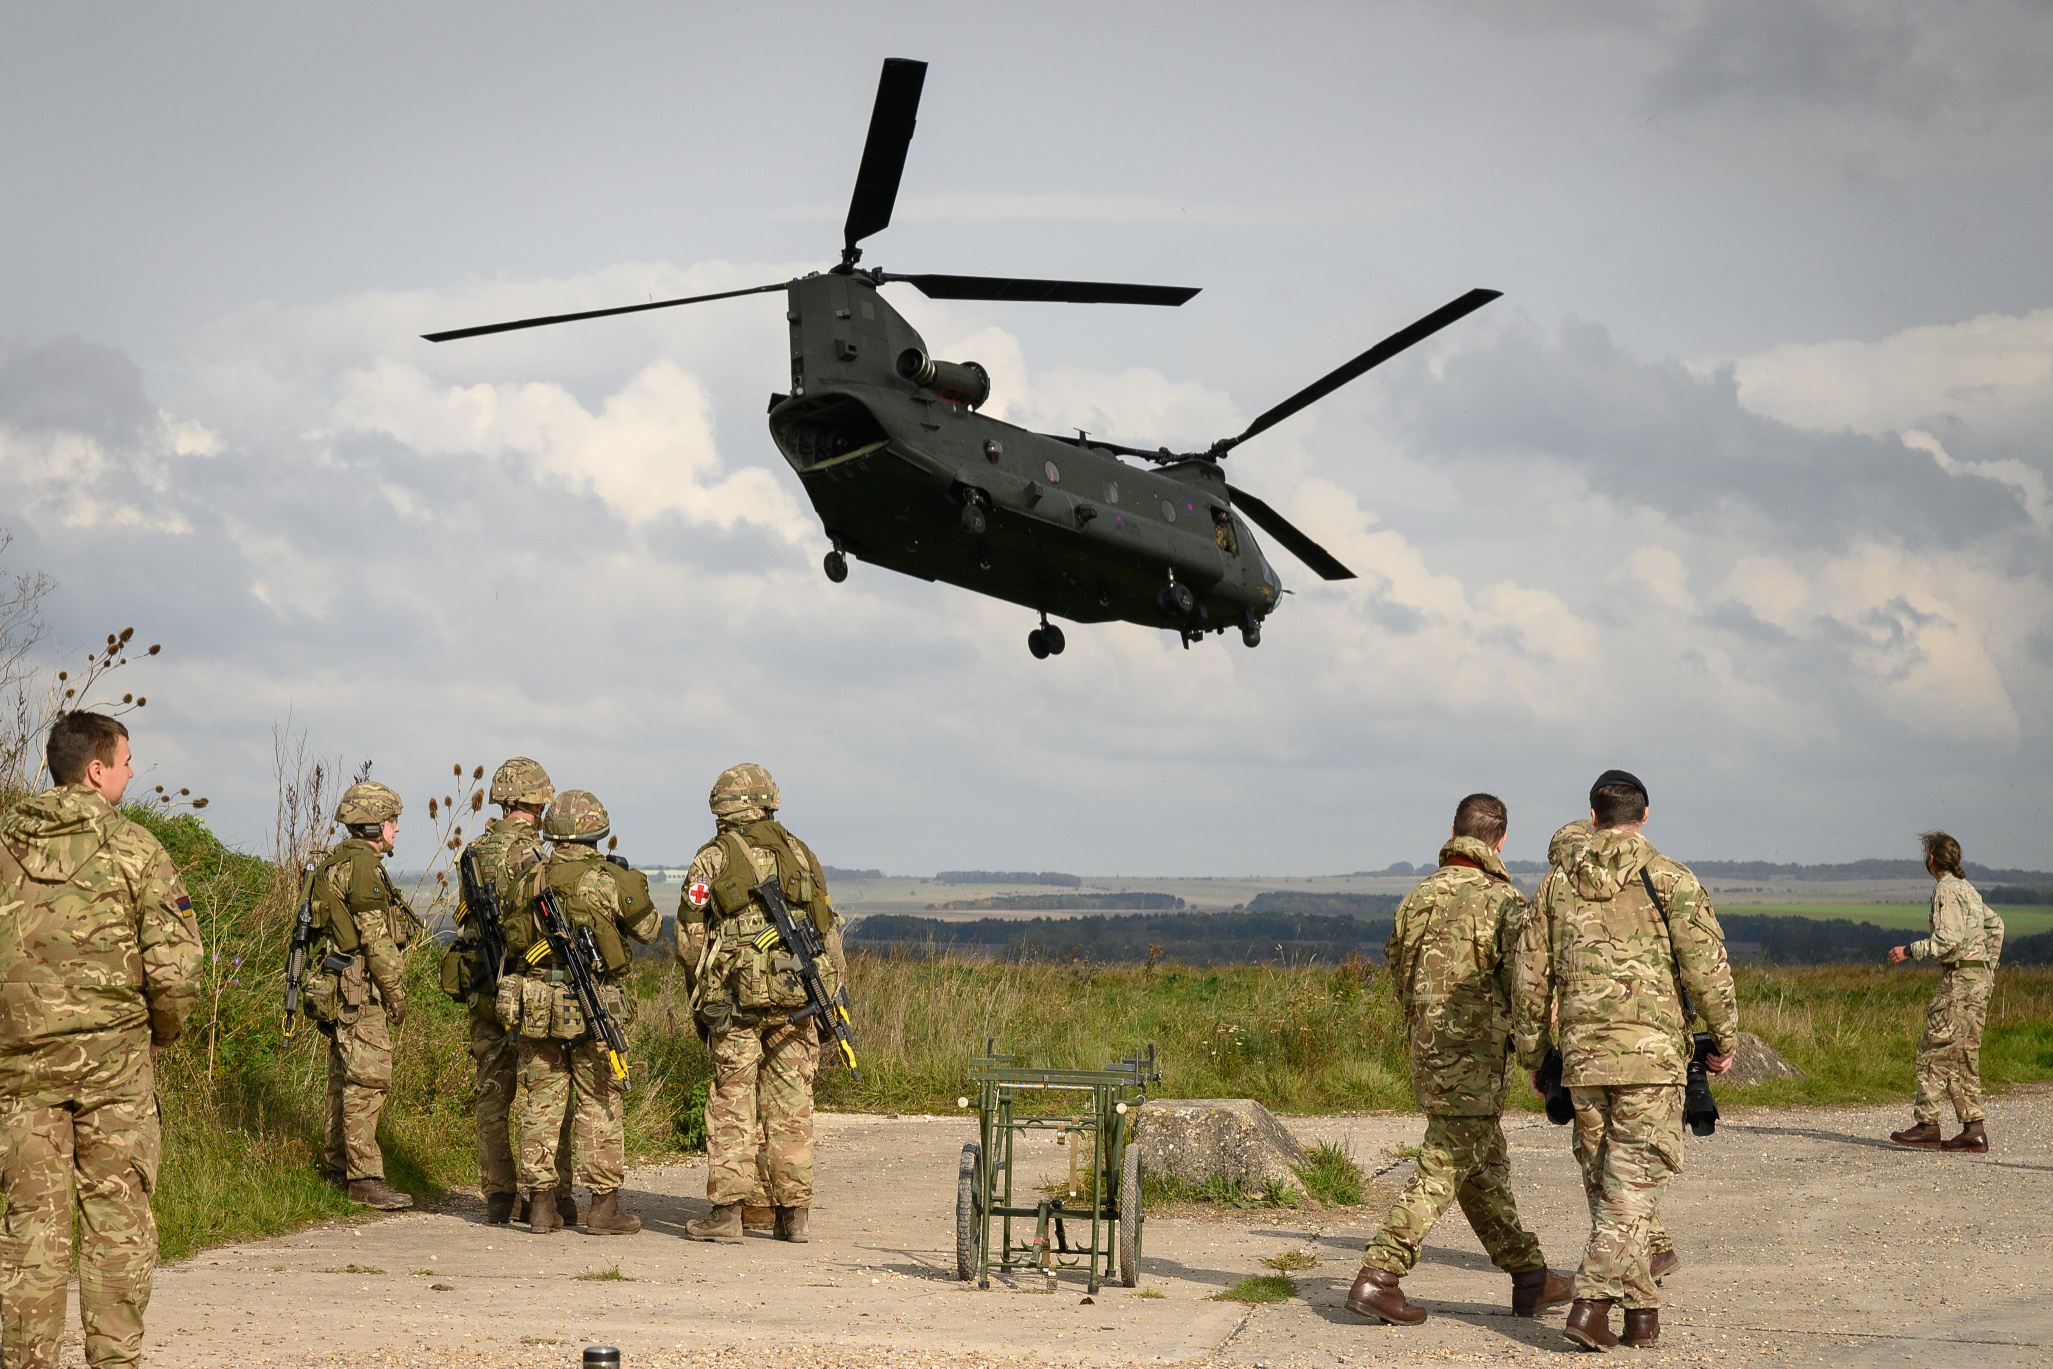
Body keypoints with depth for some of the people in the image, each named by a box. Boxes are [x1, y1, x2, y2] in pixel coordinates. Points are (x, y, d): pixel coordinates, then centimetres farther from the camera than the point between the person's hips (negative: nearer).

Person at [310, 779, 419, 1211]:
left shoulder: (337, 862, 17)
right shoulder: (362, 866, -15)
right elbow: (376, 937, -18)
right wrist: (396, 991, -12)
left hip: (341, 987, 11)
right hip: (360, 986, -11)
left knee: (345, 1077, 13)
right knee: (368, 1078, -11)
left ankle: (339, 1170, 18)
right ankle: (364, 1177, -12)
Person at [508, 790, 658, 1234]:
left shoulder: (533, 878, 1)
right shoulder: (610, 881, -9)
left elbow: (514, 942, 7)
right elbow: (648, 929, 5)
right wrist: (630, 883, 19)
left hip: (537, 1004, 3)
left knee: (542, 1102, 9)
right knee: (599, 1104, 3)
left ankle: (540, 1205, 10)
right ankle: (603, 1206, 3)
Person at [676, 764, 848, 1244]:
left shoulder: (711, 860, 0)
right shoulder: (801, 854, 10)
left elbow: (690, 940, -1)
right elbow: (826, 930, 10)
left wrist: (699, 1003, 11)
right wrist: (830, 999, 16)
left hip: (736, 998, -3)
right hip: (796, 998, 3)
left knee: (731, 1104, 1)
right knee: (791, 1105, 6)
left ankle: (726, 1211, -2)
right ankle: (793, 1214, 7)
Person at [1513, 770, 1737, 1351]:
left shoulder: (1561, 886, 9)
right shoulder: (1670, 879, -3)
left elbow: (1530, 980, 11)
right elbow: (1705, 967, -8)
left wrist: (1533, 1058, 20)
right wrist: (1725, 1038, 5)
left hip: (1583, 1057, 4)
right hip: (1651, 1050, -4)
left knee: (1613, 1185, 15)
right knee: (1634, 1187, -2)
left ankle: (1641, 1309, 19)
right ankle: (1592, 1303, -13)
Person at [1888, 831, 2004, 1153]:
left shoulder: (1946, 890, -12)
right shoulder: (1966, 888, 18)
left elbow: (1948, 940, -22)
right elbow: (1995, 925, 28)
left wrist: (1909, 951, -14)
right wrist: (1989, 965, 31)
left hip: (1960, 979, -9)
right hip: (1979, 979, 9)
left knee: (1934, 1051, -6)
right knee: (1963, 1055, 9)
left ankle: (1927, 1125, -8)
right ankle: (1973, 1130, 5)